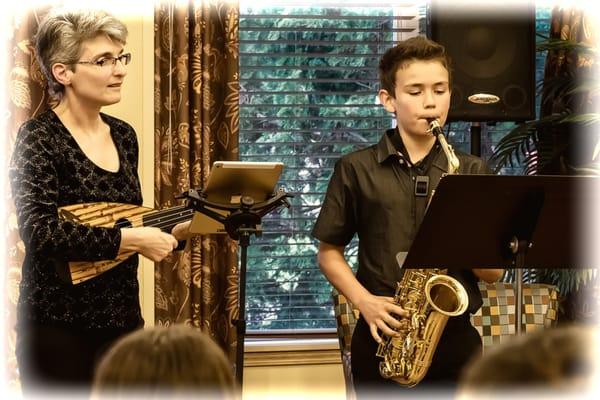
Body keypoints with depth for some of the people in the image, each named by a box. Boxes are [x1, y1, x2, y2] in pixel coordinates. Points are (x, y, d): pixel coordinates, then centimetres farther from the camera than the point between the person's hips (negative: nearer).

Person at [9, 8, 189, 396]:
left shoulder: (123, 135, 10)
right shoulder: (39, 138, -12)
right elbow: (38, 230, -25)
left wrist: (176, 231, 1)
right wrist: (131, 240, -25)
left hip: (124, 319, 7)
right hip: (61, 329, -6)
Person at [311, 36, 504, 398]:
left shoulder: (472, 172, 7)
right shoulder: (357, 169, 4)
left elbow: (494, 272, 7)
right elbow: (329, 252, 8)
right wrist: (364, 301, -9)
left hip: (455, 340, 1)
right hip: (381, 340, -1)